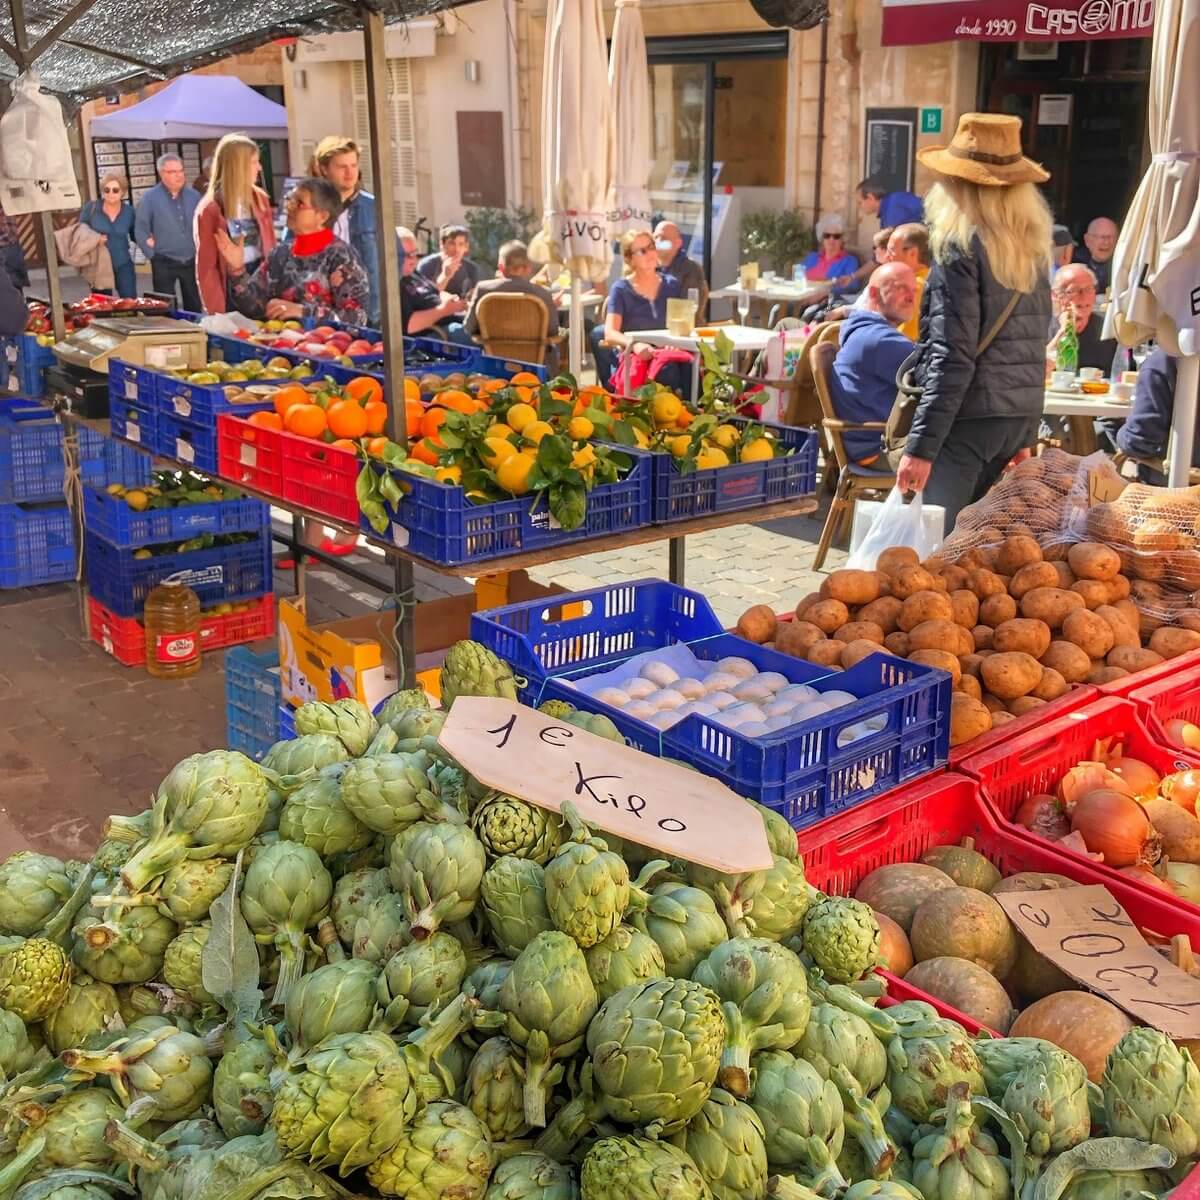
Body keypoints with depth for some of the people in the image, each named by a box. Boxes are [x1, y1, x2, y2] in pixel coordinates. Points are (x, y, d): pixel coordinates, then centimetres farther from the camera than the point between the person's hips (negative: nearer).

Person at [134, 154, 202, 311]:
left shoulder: (194, 196, 4)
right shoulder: (149, 198, -8)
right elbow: (140, 230, -5)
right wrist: (153, 254, -7)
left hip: (191, 261, 4)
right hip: (164, 263, -3)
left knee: (194, 307, 12)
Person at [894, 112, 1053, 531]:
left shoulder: (961, 247, -10)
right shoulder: (1034, 244, 11)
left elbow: (953, 356, -17)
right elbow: (1035, 347, 16)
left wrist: (921, 446, -17)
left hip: (968, 416, -7)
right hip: (1020, 416, 7)